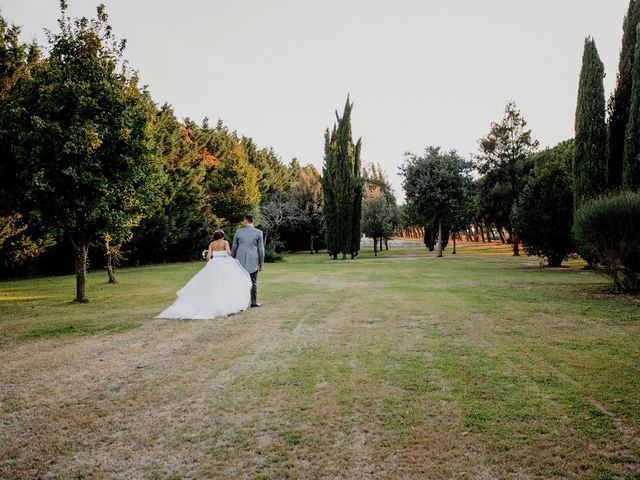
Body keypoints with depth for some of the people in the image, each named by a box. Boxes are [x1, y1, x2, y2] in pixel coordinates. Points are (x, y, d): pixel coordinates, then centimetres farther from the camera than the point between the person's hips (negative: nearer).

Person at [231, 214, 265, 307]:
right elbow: (261, 249, -2)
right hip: (253, 261, -1)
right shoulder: (258, 233, -3)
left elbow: (234, 248, 7)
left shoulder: (238, 232, 2)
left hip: (240, 261, 1)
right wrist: (261, 263, 5)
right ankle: (254, 302, 8)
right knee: (253, 282, 6)